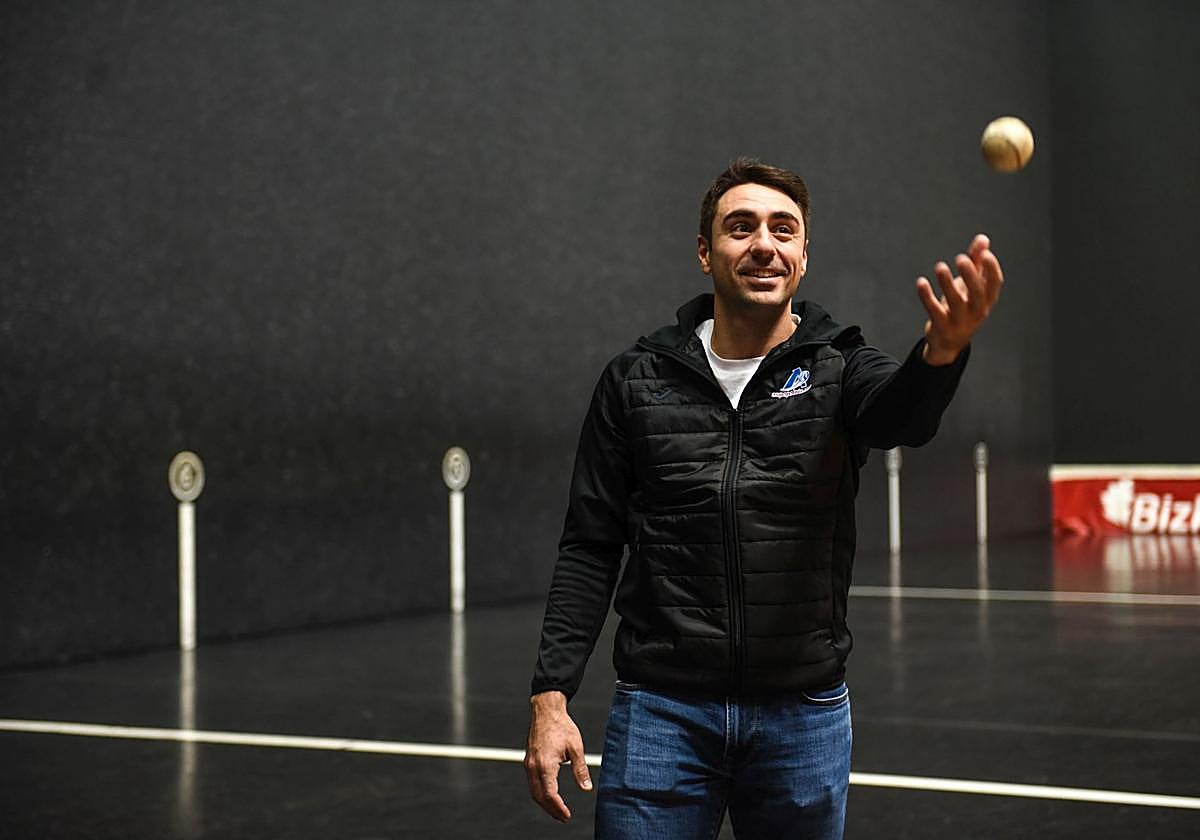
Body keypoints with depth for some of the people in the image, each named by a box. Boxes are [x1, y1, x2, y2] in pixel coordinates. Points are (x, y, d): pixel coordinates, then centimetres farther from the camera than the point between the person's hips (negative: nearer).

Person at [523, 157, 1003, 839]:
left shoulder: (839, 368, 1)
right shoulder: (637, 380, 3)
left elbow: (903, 413, -23)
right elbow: (590, 549, 5)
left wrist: (944, 348, -47)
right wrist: (550, 697, -5)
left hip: (805, 715, 1)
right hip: (662, 712, 0)